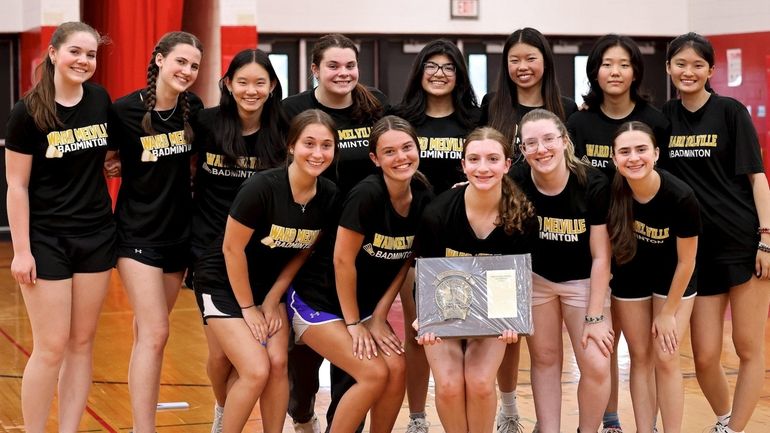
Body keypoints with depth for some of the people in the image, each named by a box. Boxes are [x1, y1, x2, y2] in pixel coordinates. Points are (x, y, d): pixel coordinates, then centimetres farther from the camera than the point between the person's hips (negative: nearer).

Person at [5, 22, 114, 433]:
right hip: (46, 240, -5)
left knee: (82, 344, 8)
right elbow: (16, 186, -10)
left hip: (96, 236, 5)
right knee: (51, 348, -4)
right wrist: (21, 250, -13)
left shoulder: (101, 100, 2)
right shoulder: (27, 112, -11)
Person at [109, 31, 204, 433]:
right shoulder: (125, 110, -14)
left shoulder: (192, 108, -1)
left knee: (149, 332, 15)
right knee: (154, 334, -11)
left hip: (179, 232, 5)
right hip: (138, 235, -5)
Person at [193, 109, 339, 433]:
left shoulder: (329, 197, -11)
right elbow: (232, 250, -19)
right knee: (256, 371, -14)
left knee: (278, 363, -8)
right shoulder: (261, 187, -28)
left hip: (270, 284, 5)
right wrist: (248, 308, -12)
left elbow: (304, 252, 2)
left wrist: (272, 301, -1)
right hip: (224, 284, -5)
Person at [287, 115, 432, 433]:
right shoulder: (367, 194, -25)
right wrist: (353, 324, -14)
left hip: (366, 303, 6)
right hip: (318, 302, -6)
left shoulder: (423, 197, -6)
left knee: (397, 369, -11)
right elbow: (343, 261, -21)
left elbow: (404, 262, 3)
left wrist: (379, 316, -1)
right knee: (374, 373, -17)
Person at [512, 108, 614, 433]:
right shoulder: (515, 183, -21)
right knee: (544, 359, 7)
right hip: (536, 278, 2)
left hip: (583, 280, -1)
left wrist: (595, 317, -15)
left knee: (596, 367, -8)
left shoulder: (593, 184, -23)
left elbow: (600, 256, -17)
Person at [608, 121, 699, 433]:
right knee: (640, 357, 8)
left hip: (672, 279, -2)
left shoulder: (681, 197, -31)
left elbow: (686, 261, -18)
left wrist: (668, 312, -11)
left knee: (665, 358, -3)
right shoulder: (611, 193, -25)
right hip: (630, 279, 2)